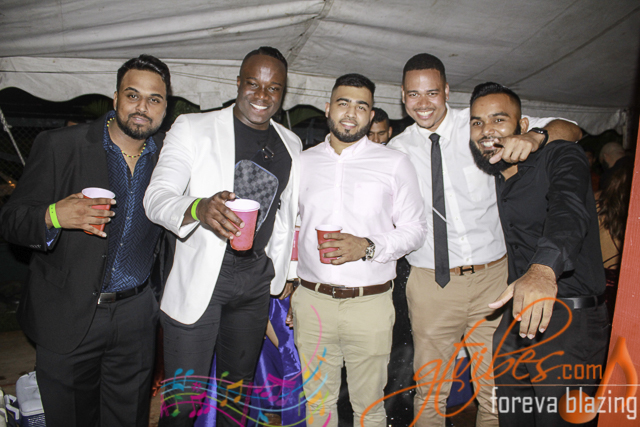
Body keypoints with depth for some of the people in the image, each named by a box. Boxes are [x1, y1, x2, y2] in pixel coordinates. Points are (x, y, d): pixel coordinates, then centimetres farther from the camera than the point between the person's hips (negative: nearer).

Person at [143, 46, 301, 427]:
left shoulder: (291, 144, 10)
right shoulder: (193, 128, -4)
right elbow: (156, 197, -14)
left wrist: (285, 272, 12)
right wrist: (198, 208, -35)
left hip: (257, 281, 4)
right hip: (199, 278, -4)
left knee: (238, 386, 19)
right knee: (183, 395, 4)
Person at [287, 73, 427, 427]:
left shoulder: (394, 163, 1)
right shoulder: (302, 162, 8)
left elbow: (415, 228, 2)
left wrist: (368, 247, -17)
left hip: (370, 304, -2)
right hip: (312, 301, 2)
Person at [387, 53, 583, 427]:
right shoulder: (396, 150, 4)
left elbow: (570, 131, -3)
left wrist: (534, 136, -24)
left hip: (492, 278, 0)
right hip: (431, 283, 1)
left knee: (496, 392, 13)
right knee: (430, 392, 13)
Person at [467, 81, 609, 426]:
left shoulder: (560, 157, -9)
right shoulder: (491, 177, 10)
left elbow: (568, 211, -31)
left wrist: (544, 268, -49)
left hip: (568, 321, -6)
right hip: (515, 319, 7)